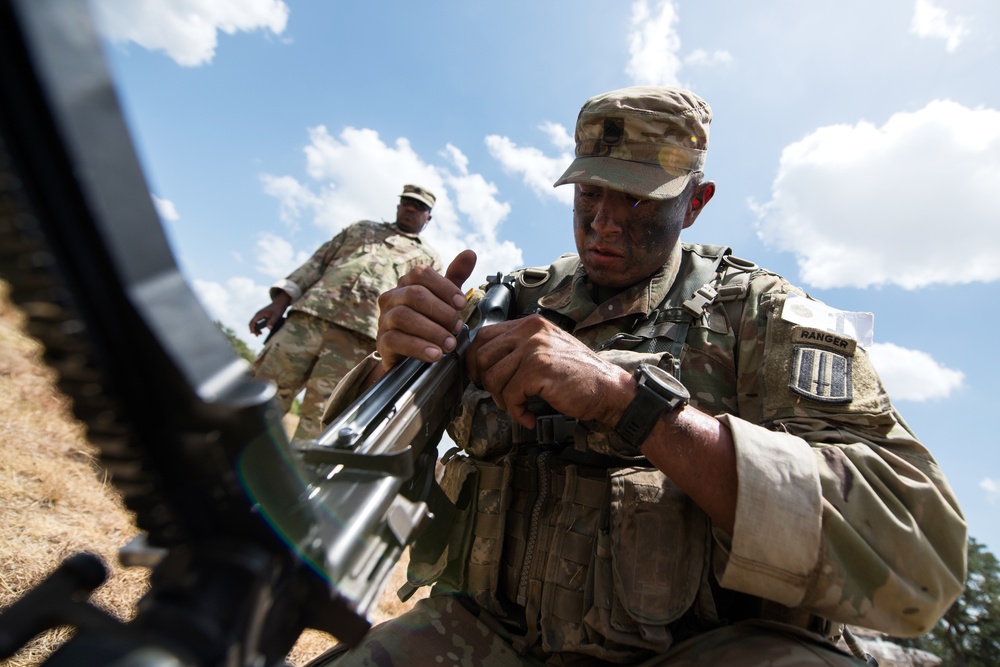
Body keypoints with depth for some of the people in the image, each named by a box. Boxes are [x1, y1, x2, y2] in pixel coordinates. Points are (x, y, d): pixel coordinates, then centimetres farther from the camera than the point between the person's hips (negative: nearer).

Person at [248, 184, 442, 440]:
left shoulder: (429, 258, 21)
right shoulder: (361, 228, 29)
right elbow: (318, 262, 22)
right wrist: (281, 300, 8)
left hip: (359, 338, -2)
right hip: (309, 316, 3)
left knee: (317, 423, -8)